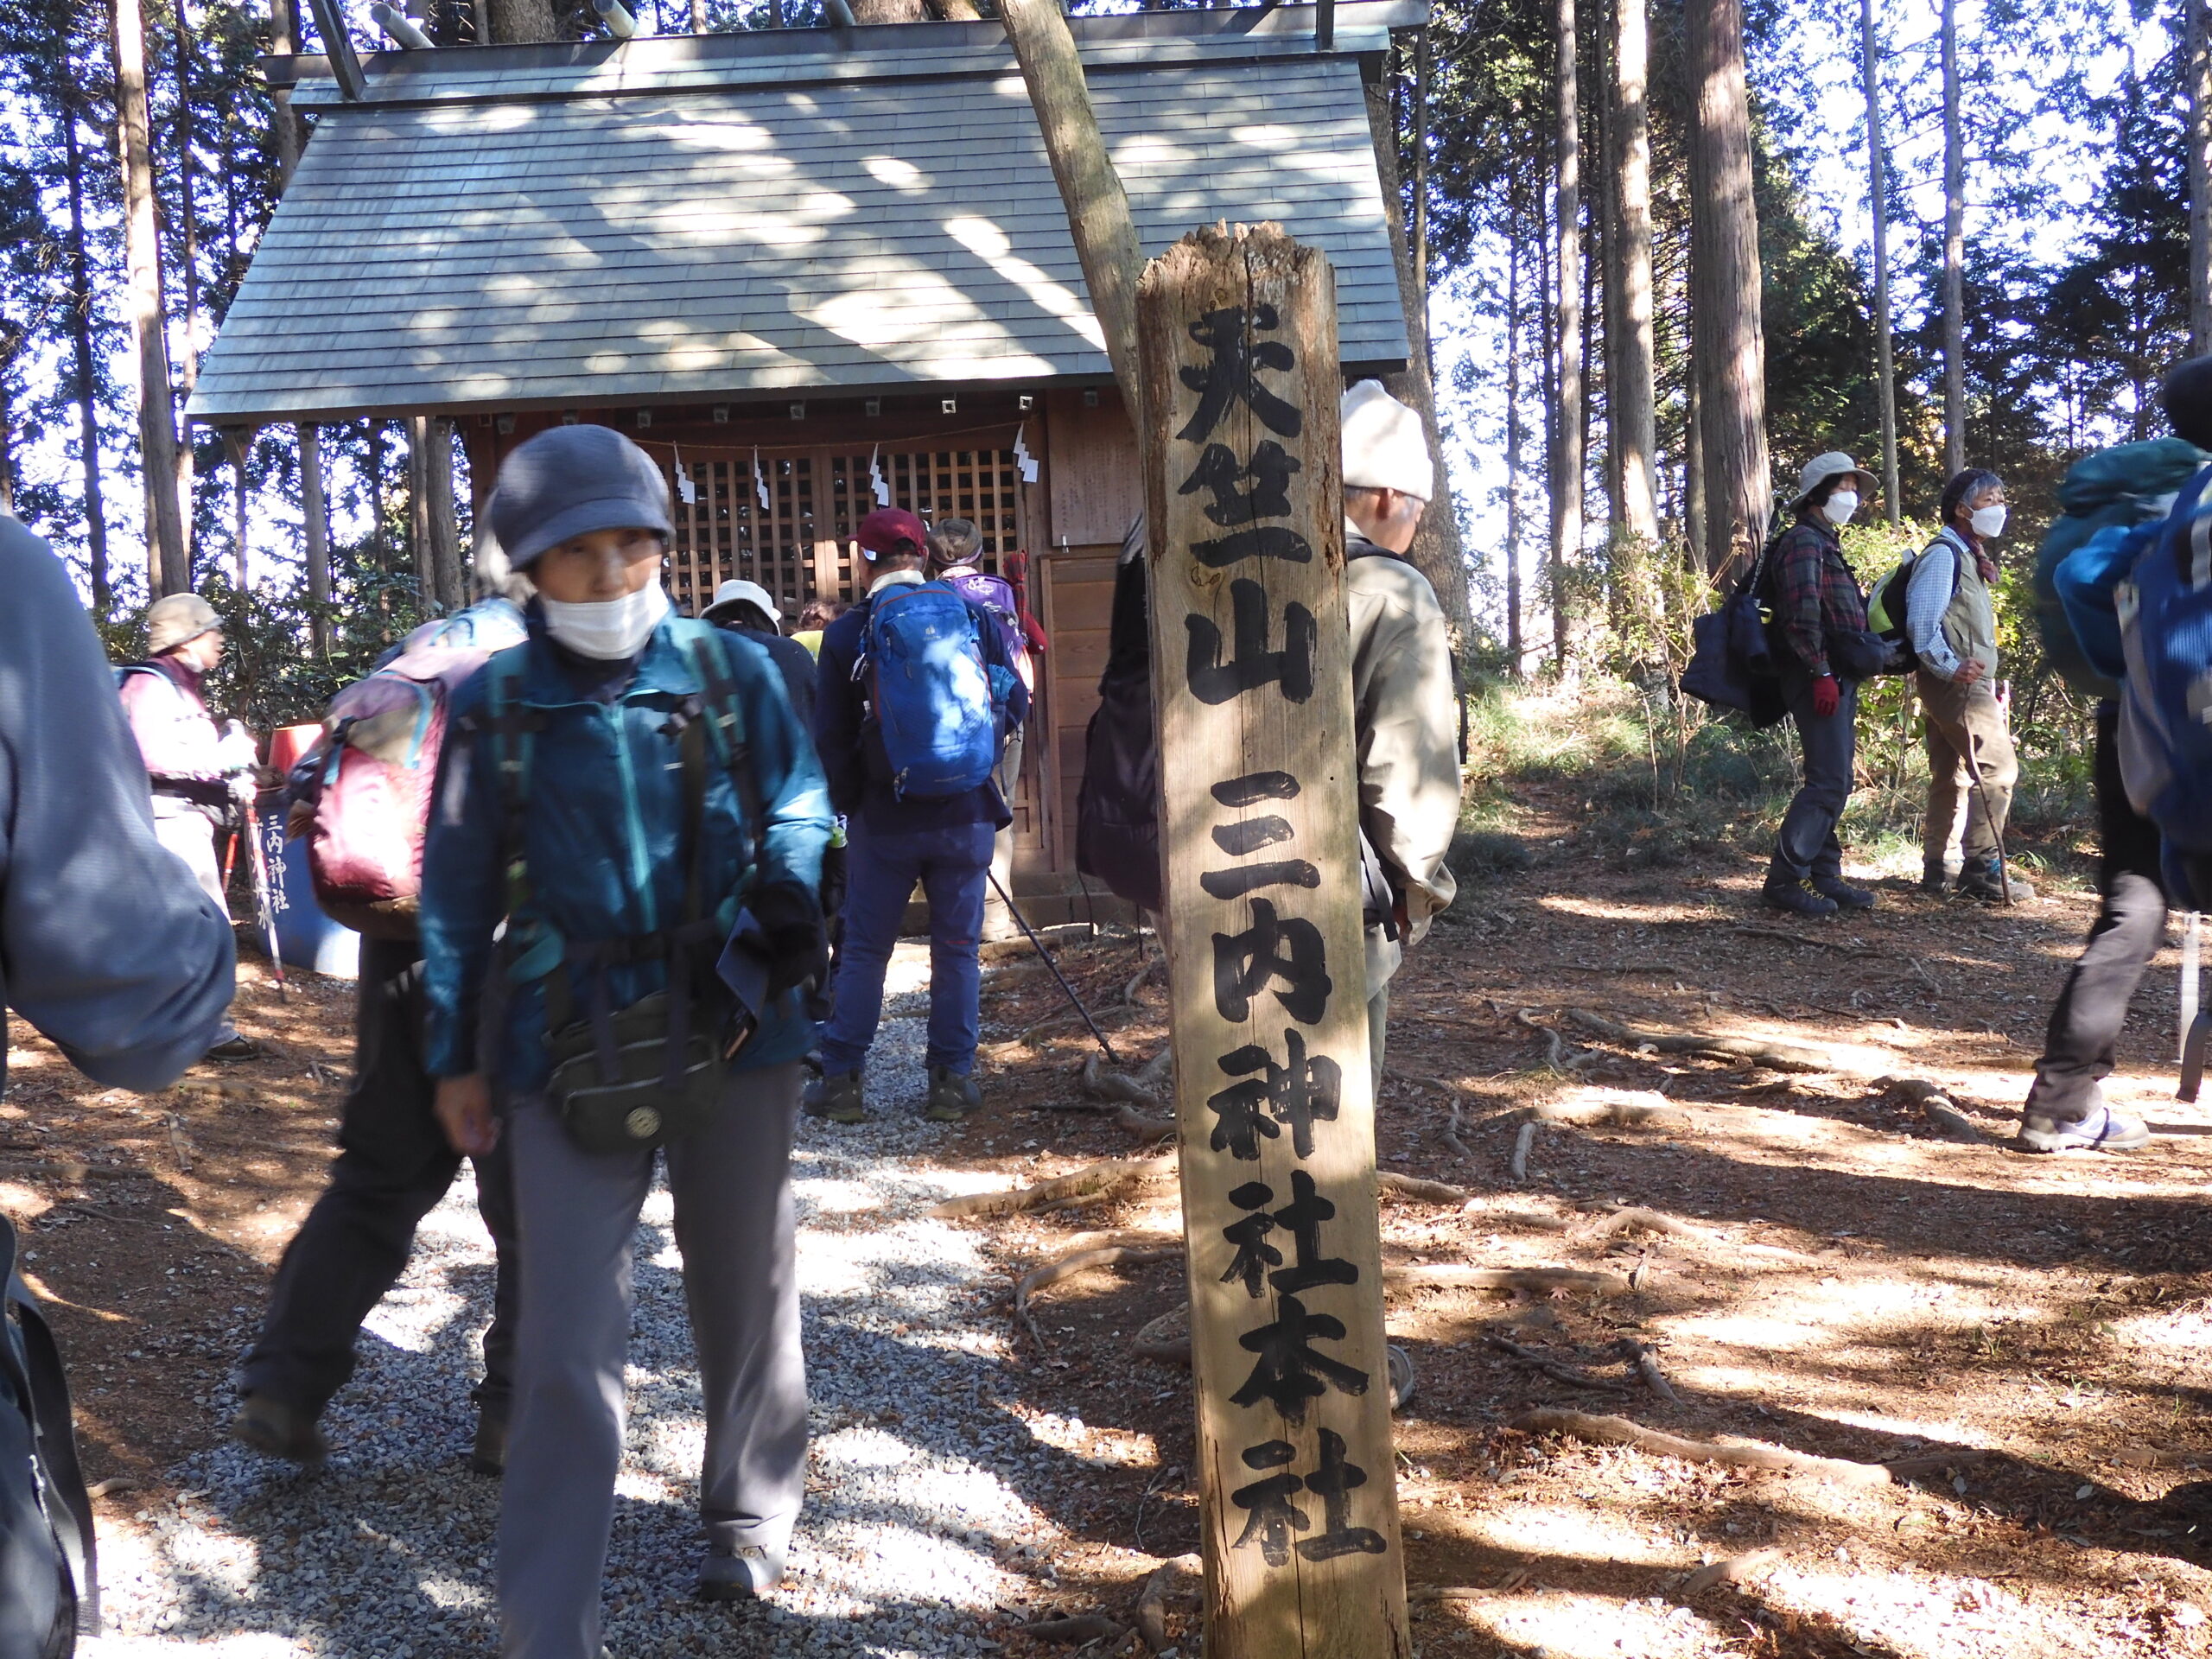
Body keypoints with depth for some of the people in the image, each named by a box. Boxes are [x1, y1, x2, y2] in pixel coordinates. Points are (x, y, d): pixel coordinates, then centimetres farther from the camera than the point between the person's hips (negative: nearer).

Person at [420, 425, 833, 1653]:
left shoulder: (731, 672, -1)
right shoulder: (494, 704, 0)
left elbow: (795, 813, 6)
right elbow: (457, 892, 5)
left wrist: (786, 901, -14)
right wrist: (455, 1056, 6)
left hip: (731, 1032, 1)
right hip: (567, 1052, -1)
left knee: (744, 1293, 17)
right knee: (565, 1343, -1)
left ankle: (750, 1515, 43)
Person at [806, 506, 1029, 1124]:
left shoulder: (846, 633, -4)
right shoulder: (974, 616, 0)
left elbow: (830, 737, -3)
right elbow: (1016, 704, 4)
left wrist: (847, 804, 10)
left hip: (883, 818, -1)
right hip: (966, 813, 1)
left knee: (863, 951, 9)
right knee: (957, 949, 9)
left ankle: (841, 1080, 12)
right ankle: (951, 1082, 12)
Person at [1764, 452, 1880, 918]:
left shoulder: (1826, 544, 23)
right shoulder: (1803, 540, -8)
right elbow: (1801, 614, -19)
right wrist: (1821, 673, -22)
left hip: (1838, 679, 10)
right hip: (1820, 679, -10)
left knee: (1833, 780, 11)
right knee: (1828, 781, -13)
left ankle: (1824, 875, 16)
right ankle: (1784, 880, -10)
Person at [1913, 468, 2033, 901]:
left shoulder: (1968, 557, 21)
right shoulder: (1943, 554, -10)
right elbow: (1922, 621, -19)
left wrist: (1990, 685, 17)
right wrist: (1950, 667, -28)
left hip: (1964, 683, 10)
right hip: (1958, 683, -10)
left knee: (1950, 776, 11)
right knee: (1997, 767, -11)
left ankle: (1936, 869, 15)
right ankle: (1981, 869, -9)